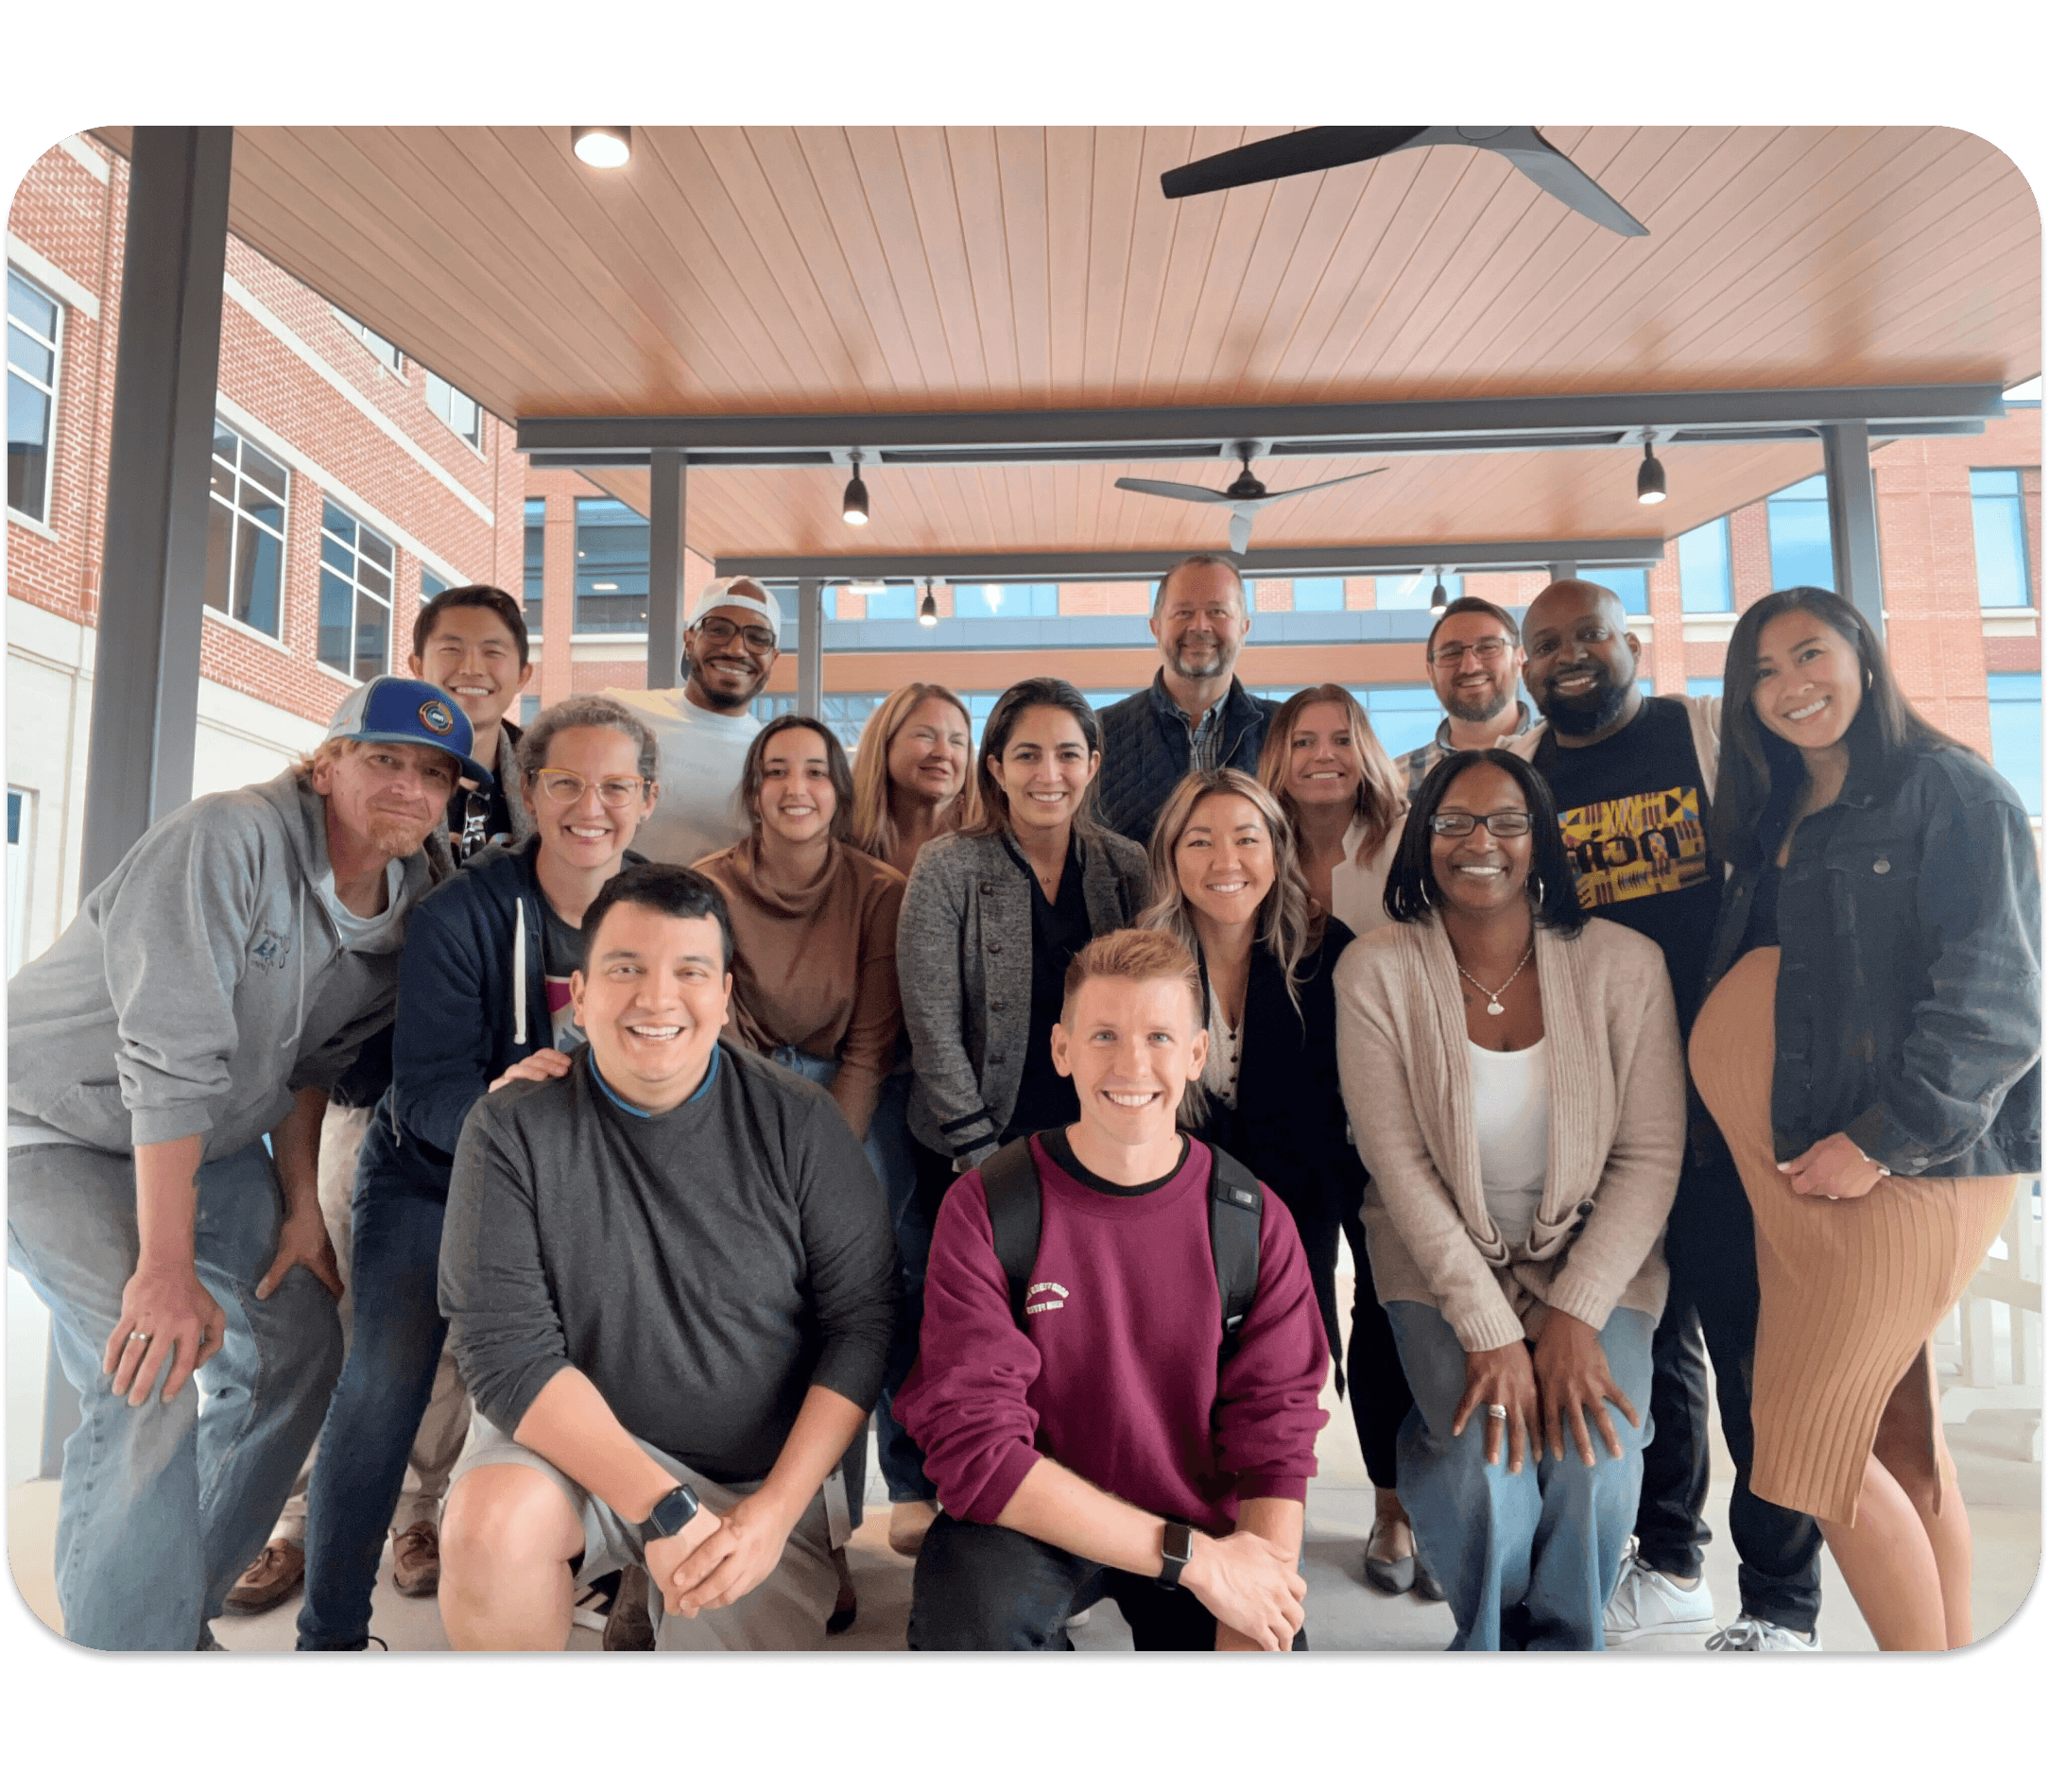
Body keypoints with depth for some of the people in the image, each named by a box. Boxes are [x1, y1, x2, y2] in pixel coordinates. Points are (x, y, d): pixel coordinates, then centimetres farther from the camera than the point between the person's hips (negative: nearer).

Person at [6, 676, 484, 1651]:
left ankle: (183, 1612, 25)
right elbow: (171, 1055, -33)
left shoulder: (411, 900, -6)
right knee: (150, 1380, -21)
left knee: (298, 1349, 8)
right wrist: (166, 1268, -34)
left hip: (208, 1139, 8)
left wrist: (301, 1205, 0)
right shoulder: (231, 838, -29)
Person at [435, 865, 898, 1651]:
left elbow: (862, 1320, -7)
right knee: (491, 1521, -30)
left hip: (760, 1477, 2)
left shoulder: (797, 1120, -7)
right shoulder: (513, 1129, -9)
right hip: (575, 1447, -1)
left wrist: (775, 1510, -16)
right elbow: (507, 1349, -16)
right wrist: (662, 1508, -23)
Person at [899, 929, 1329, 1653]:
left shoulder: (1257, 1222, -7)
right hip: (1035, 1530, -3)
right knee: (969, 1610, -31)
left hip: (1205, 1531, 3)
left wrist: (1249, 1627, -23)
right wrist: (1195, 1561, -23)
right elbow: (974, 1446, -19)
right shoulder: (984, 1209, -14)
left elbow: (1276, 1444, -6)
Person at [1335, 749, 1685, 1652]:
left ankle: (1564, 1637, 12)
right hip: (1442, 1259, -1)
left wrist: (1576, 1316, -15)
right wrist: (1489, 1331, -18)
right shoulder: (1376, 970, -11)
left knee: (1596, 1459, -20)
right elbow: (1398, 1167, -12)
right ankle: (1488, 1637, 12)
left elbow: (1651, 1155, -6)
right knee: (1487, 1464, -21)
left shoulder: (1623, 963, -8)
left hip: (1593, 1254, 1)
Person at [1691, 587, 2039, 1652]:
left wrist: (1883, 1140, -17)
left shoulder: (1950, 792, -6)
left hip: (1908, 1167, -7)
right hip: (1796, 1169, 8)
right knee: (1897, 1435, 14)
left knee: (1809, 1442, -6)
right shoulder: (1772, 821, 16)